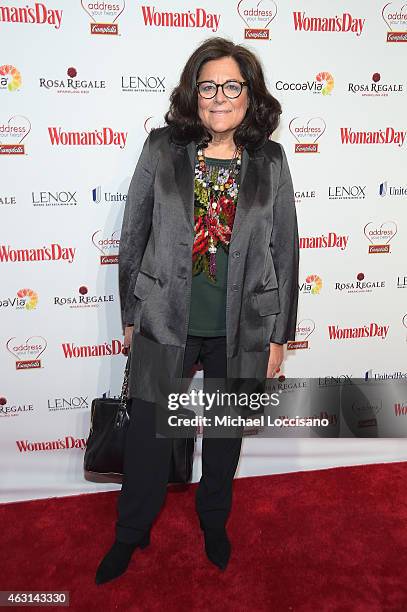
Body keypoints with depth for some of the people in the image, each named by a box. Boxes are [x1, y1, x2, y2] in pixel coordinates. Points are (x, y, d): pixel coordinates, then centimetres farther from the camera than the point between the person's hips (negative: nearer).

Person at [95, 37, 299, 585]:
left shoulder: (270, 161, -1)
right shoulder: (162, 149, -3)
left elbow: (285, 250, 2)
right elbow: (133, 235, 2)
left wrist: (278, 335, 2)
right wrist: (130, 315, 3)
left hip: (242, 329, 1)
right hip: (166, 323, 0)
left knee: (227, 431, 18)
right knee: (148, 434, 11)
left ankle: (215, 520, 47)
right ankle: (131, 532, 39)